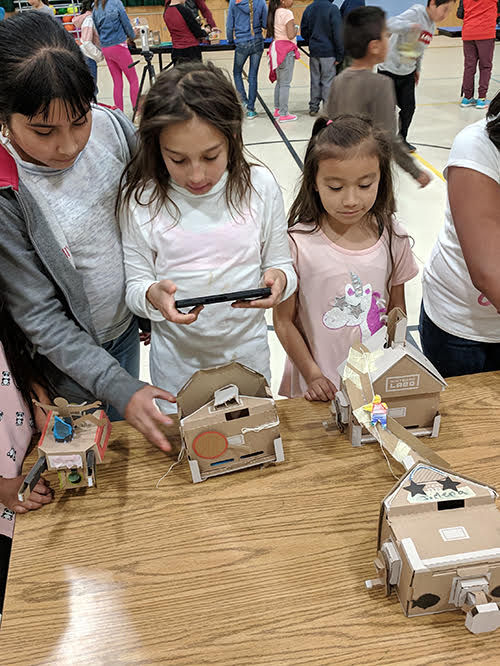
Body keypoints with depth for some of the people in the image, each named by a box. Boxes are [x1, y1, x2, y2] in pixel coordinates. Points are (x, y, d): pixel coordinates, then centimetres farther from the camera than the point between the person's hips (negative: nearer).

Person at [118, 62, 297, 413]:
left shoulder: (260, 186, -10)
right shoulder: (140, 200, -11)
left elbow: (281, 263, 0)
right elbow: (135, 285, -5)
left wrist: (279, 279, -24)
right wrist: (153, 295, -28)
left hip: (247, 353, 1)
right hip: (176, 362, 0)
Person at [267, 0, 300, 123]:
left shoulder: (275, 12, 10)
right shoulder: (287, 13, -15)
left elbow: (271, 32, 15)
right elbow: (290, 35, -19)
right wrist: (296, 29, -1)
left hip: (276, 47, 9)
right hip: (286, 49, -9)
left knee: (279, 81, 16)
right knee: (285, 83, -5)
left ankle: (277, 110, 22)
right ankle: (283, 114, -4)